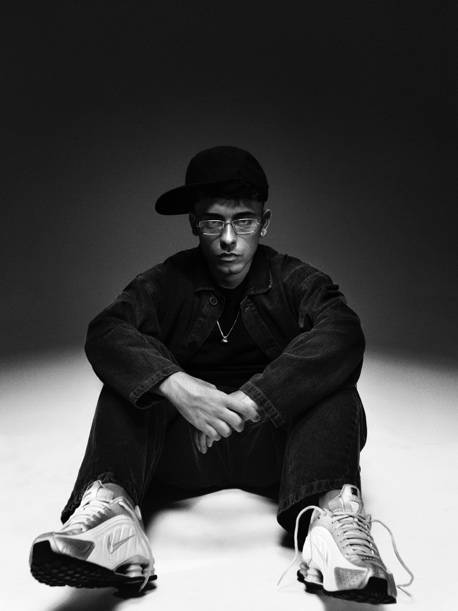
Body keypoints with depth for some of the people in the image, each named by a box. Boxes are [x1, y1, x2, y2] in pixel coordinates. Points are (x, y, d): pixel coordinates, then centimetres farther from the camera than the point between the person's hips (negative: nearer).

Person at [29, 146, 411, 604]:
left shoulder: (295, 281, 0)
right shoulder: (165, 283, 3)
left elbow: (343, 334, -21)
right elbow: (106, 332, -15)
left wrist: (249, 401, -34)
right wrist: (173, 385, -36)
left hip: (271, 443, 0)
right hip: (184, 447, 1)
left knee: (333, 379, -23)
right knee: (129, 380, -19)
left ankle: (330, 511, -42)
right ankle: (109, 503, -40)